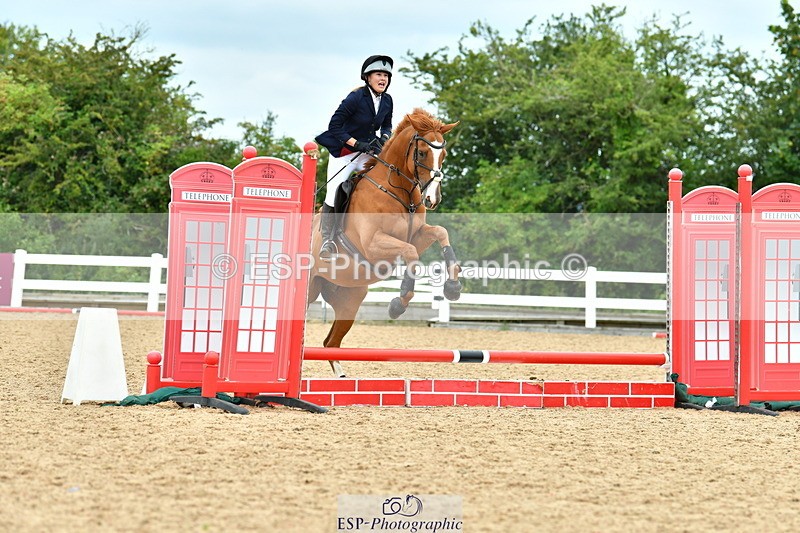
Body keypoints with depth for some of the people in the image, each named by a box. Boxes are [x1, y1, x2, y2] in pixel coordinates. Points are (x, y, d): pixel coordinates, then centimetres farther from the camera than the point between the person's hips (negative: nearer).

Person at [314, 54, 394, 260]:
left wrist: (384, 137, -7)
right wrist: (358, 144, -21)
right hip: (344, 152, -5)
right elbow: (334, 125, -17)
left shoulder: (387, 101, 0)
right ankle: (327, 239, 3)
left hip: (369, 153, 6)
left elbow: (386, 126, 16)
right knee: (333, 196, -12)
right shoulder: (356, 98, -18)